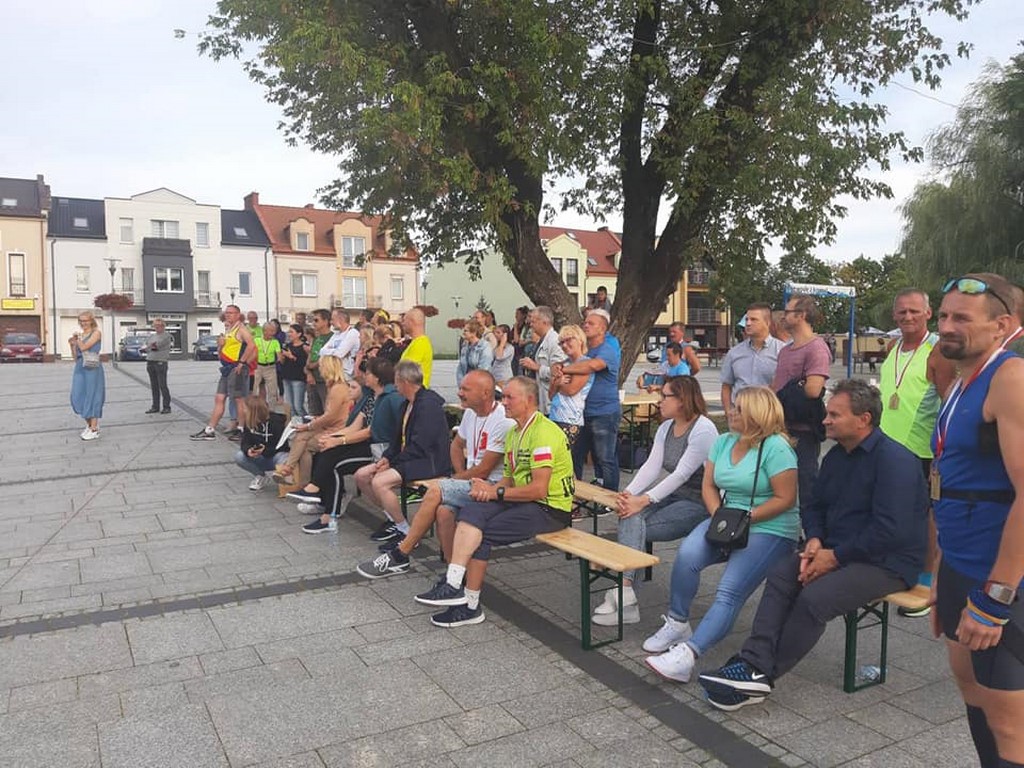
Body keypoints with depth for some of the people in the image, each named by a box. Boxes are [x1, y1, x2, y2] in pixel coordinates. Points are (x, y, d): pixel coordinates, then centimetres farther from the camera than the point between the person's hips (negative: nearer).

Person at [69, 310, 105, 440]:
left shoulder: (96, 333, -2)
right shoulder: (80, 335, 15)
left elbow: (84, 347, -15)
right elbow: (76, 357, 17)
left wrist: (77, 337, 1)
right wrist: (72, 345, 3)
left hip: (92, 369, -7)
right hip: (80, 368, 7)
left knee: (92, 397, -5)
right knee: (78, 397, 6)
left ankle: (94, 430, -1)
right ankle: (89, 425, 21)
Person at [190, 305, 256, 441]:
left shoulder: (241, 329, -8)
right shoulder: (227, 330, 21)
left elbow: (251, 345, -26)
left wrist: (241, 362, -23)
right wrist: (221, 344, 9)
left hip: (236, 369, -10)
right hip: (227, 368, 10)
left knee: (239, 399, -4)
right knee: (219, 399, 8)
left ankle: (242, 431, 5)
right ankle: (209, 431, 11)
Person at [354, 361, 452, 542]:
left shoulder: (428, 404, -19)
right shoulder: (409, 404, 14)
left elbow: (419, 447, -23)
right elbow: (400, 436, 20)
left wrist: (393, 462, -15)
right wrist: (387, 457, 3)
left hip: (428, 463, -11)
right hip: (408, 458, 11)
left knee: (379, 482, -28)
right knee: (361, 476, 4)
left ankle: (405, 532, -13)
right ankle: (392, 518, 14)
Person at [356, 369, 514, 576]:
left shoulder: (503, 421, -17)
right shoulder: (471, 412, 11)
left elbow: (483, 470, -16)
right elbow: (457, 445, 27)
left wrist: (456, 479, -1)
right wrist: (461, 475, 10)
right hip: (470, 481, 7)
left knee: (436, 491, -22)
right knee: (443, 511, -24)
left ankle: (400, 555, -10)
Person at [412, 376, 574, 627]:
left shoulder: (544, 433, -16)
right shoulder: (513, 432, 15)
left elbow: (539, 489, -23)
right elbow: (509, 478, 16)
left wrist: (496, 492, -15)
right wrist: (489, 489, -6)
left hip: (551, 509, -8)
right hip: (523, 502, 8)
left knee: (481, 533, -19)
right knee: (471, 510, -15)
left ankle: (470, 604, -8)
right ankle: (454, 585, -18)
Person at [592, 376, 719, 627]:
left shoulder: (703, 430, -16)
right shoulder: (666, 428, 9)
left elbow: (682, 474, -23)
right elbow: (651, 466, 0)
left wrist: (643, 500, -28)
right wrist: (628, 494, -16)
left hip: (699, 503, -7)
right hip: (674, 495, 7)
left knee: (635, 525, -24)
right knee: (631, 517, -21)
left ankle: (625, 593, -20)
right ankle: (625, 593, -26)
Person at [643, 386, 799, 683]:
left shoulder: (775, 447, -12)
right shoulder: (724, 442, 10)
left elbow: (785, 499, -14)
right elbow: (709, 486, 10)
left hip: (770, 529, -6)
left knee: (729, 592, -22)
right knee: (687, 554, -23)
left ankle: (687, 654, -28)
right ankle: (677, 624, -5)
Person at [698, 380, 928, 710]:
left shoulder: (894, 459, -18)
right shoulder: (837, 455, 10)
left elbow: (891, 530, -25)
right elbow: (814, 505, 18)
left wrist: (836, 556, -19)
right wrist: (815, 540, -3)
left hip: (887, 562, -8)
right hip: (837, 551, 8)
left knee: (814, 597, -27)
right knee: (781, 575, -14)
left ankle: (761, 673, -15)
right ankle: (753, 663, -23)